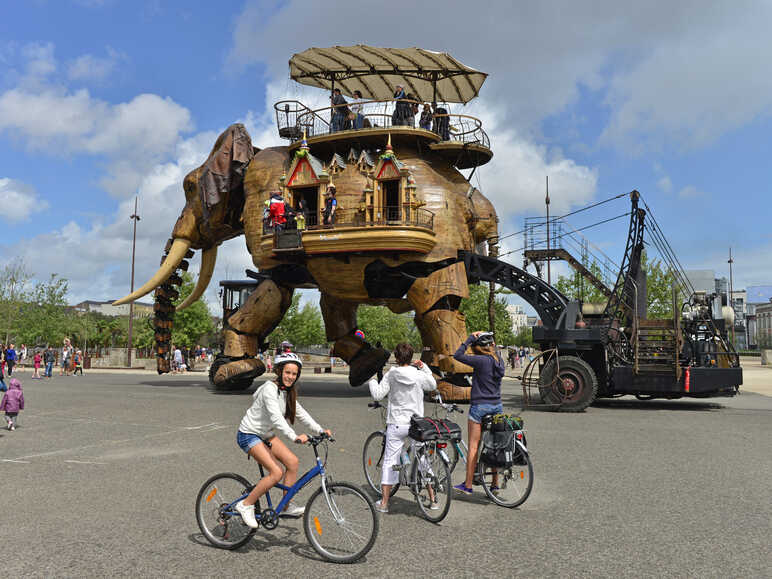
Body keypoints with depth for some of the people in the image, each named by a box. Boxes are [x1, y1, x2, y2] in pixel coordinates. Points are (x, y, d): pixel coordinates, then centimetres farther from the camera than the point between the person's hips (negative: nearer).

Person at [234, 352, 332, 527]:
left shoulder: (287, 392, 4)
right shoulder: (270, 389, -24)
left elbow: (301, 413, 3)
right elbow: (276, 417, -36)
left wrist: (320, 430, -10)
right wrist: (294, 437, -47)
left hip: (266, 434, 9)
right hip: (249, 435, -8)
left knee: (292, 461, -5)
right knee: (276, 472, -19)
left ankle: (287, 506, 7)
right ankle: (246, 505, -3)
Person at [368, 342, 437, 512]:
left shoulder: (391, 375, -7)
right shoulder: (420, 375, -4)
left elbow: (377, 395, -6)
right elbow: (433, 386, 16)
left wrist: (371, 380, 11)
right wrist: (423, 367, 18)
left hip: (396, 424, -1)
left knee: (389, 461, 6)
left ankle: (384, 502, 8)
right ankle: (433, 500, 18)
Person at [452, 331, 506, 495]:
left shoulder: (481, 361, -17)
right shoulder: (499, 361, 3)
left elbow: (458, 355, -14)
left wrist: (470, 338, -9)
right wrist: (491, 342, 13)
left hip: (479, 407, -7)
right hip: (497, 406, 7)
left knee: (473, 447, 1)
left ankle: (468, 485, 7)